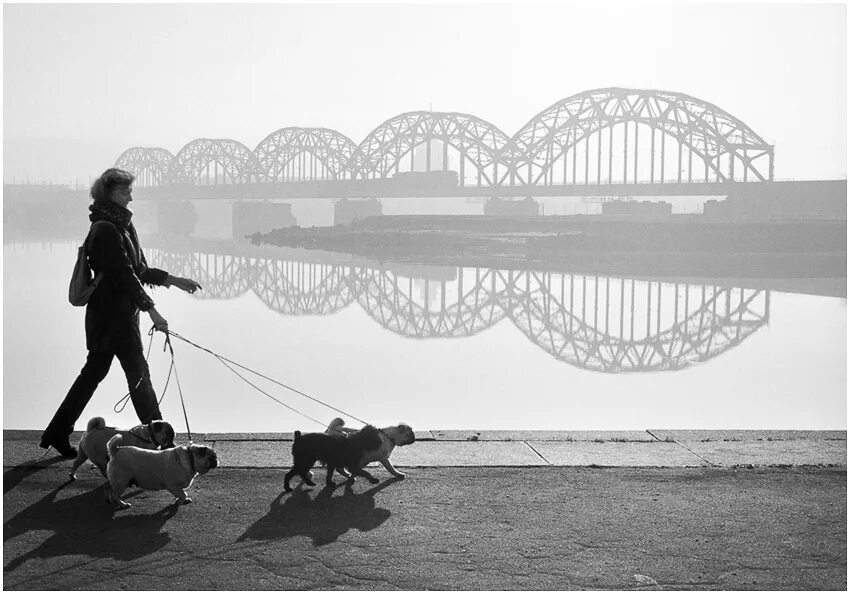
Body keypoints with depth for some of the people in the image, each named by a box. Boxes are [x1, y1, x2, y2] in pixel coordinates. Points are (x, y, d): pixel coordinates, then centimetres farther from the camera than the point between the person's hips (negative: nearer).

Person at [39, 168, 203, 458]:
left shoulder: (122, 226, 14)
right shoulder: (106, 229, -16)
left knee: (93, 373, 13)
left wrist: (173, 280, 14)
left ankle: (57, 434, 19)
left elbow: (139, 270, 19)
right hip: (114, 314, -10)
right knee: (139, 373, -2)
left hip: (106, 315, 10)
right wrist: (151, 309, -25)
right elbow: (124, 274, -22)